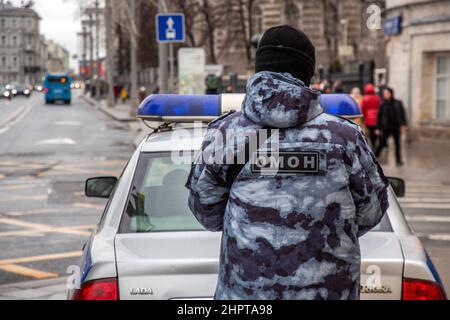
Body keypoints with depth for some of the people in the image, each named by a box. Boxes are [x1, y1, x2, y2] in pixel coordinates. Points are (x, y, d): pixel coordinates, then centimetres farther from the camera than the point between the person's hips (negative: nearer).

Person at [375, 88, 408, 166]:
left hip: (396, 127, 1)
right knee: (382, 143, -7)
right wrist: (378, 128, 1)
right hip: (386, 128, -1)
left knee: (398, 144, 8)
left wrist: (404, 125, -4)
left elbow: (403, 114, 3)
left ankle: (399, 161, 18)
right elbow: (379, 116, 3)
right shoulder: (383, 105, 0)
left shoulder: (398, 103, 1)